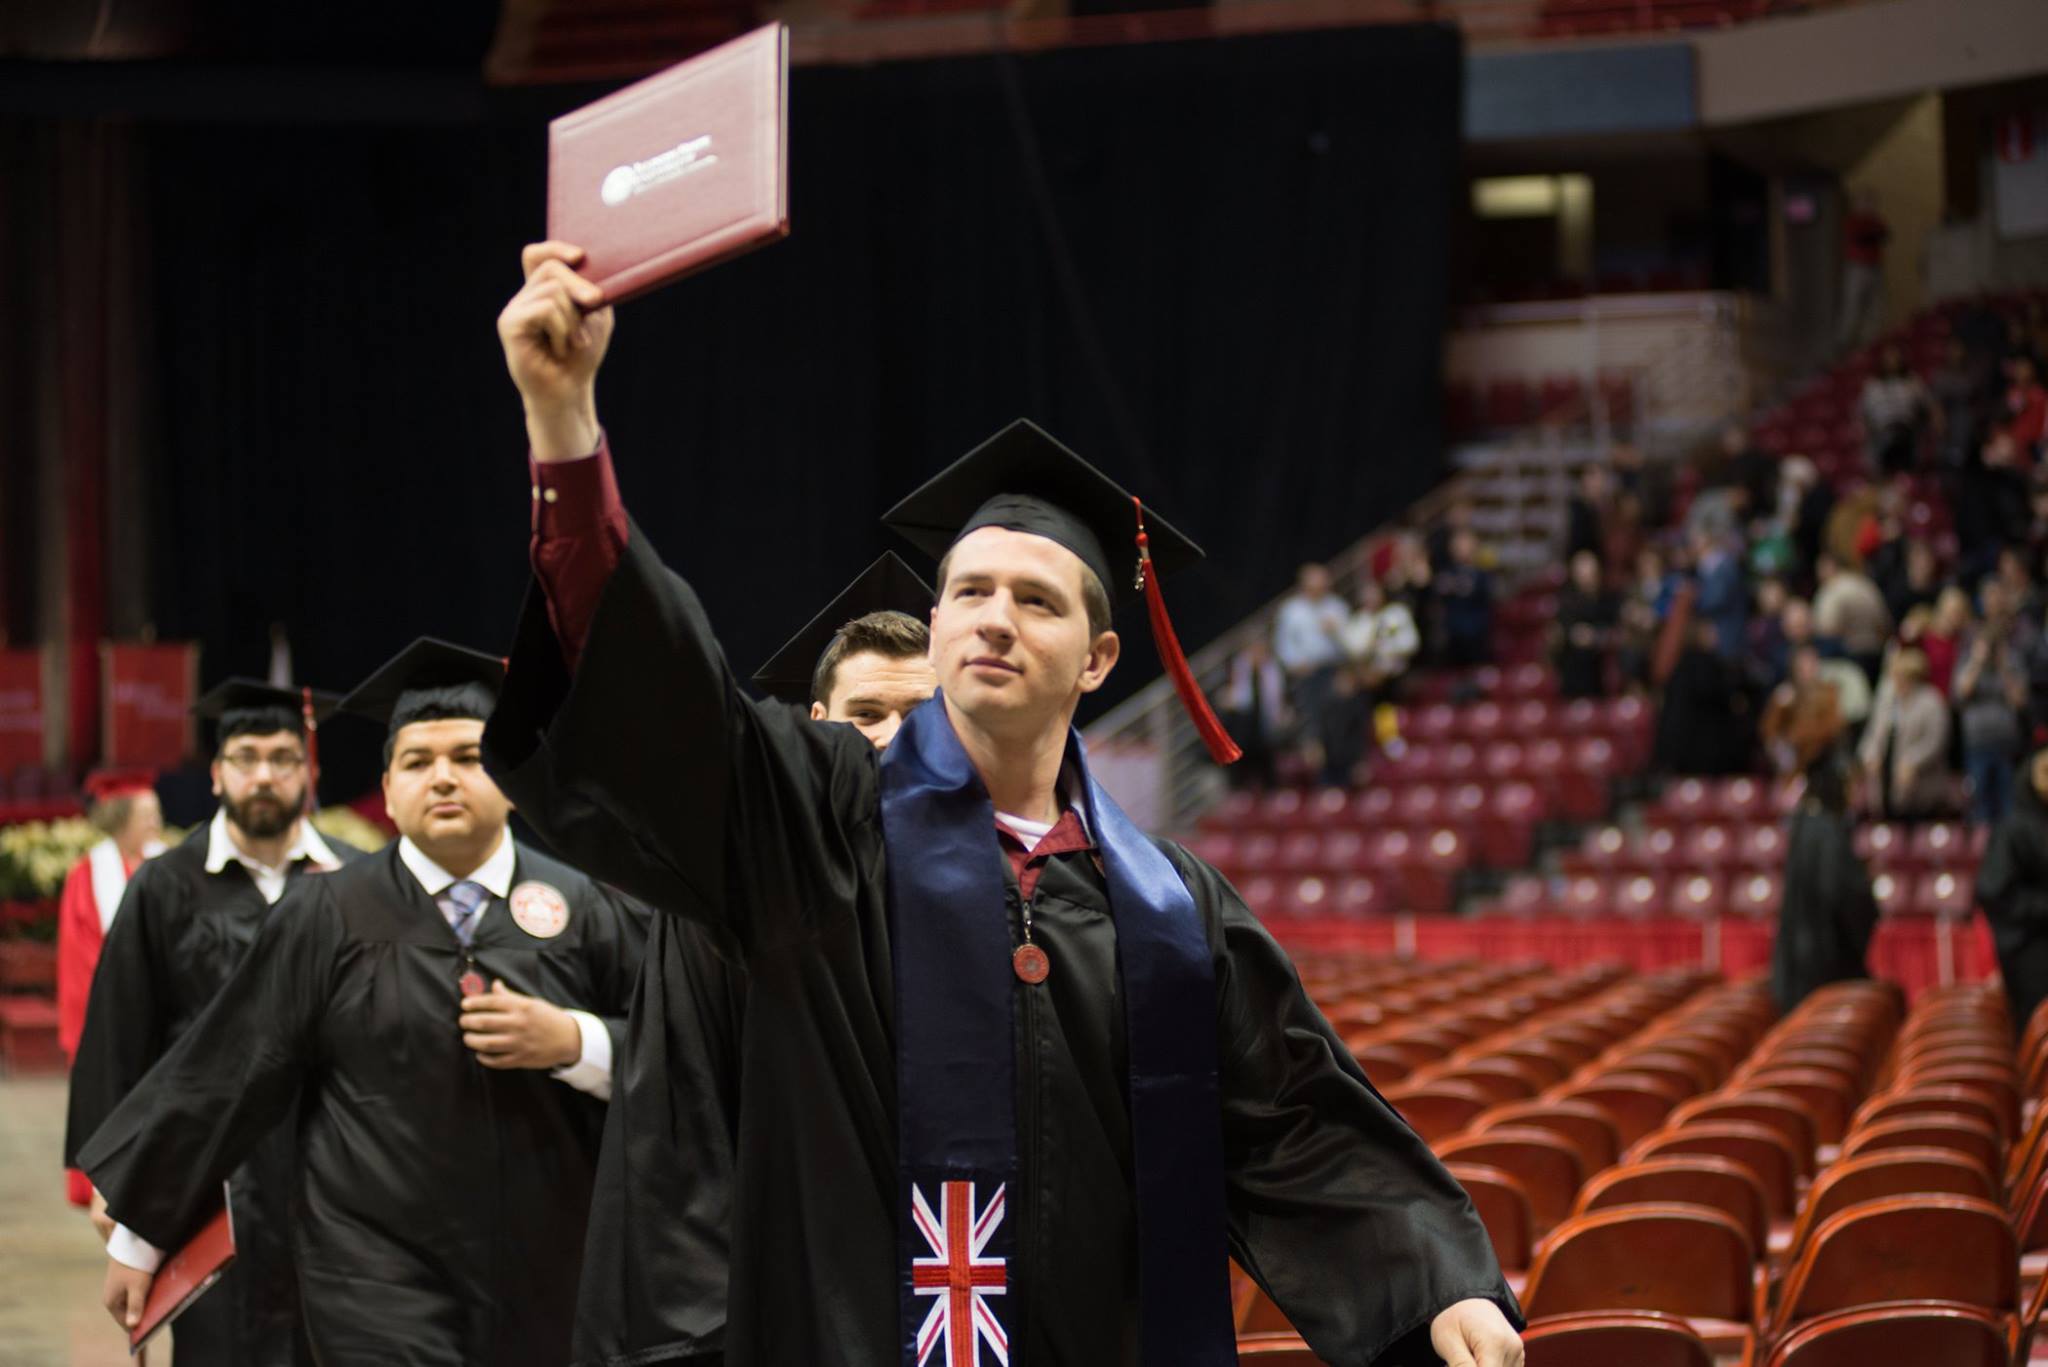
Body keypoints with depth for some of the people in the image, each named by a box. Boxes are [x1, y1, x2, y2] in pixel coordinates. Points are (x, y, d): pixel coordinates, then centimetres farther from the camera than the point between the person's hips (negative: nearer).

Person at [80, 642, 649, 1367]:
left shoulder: (585, 909, 4)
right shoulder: (328, 918, 0)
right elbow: (222, 1076, 2)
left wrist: (571, 1041, -15)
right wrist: (139, 1235, 5)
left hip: (545, 1286, 2)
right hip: (379, 1293, -2)